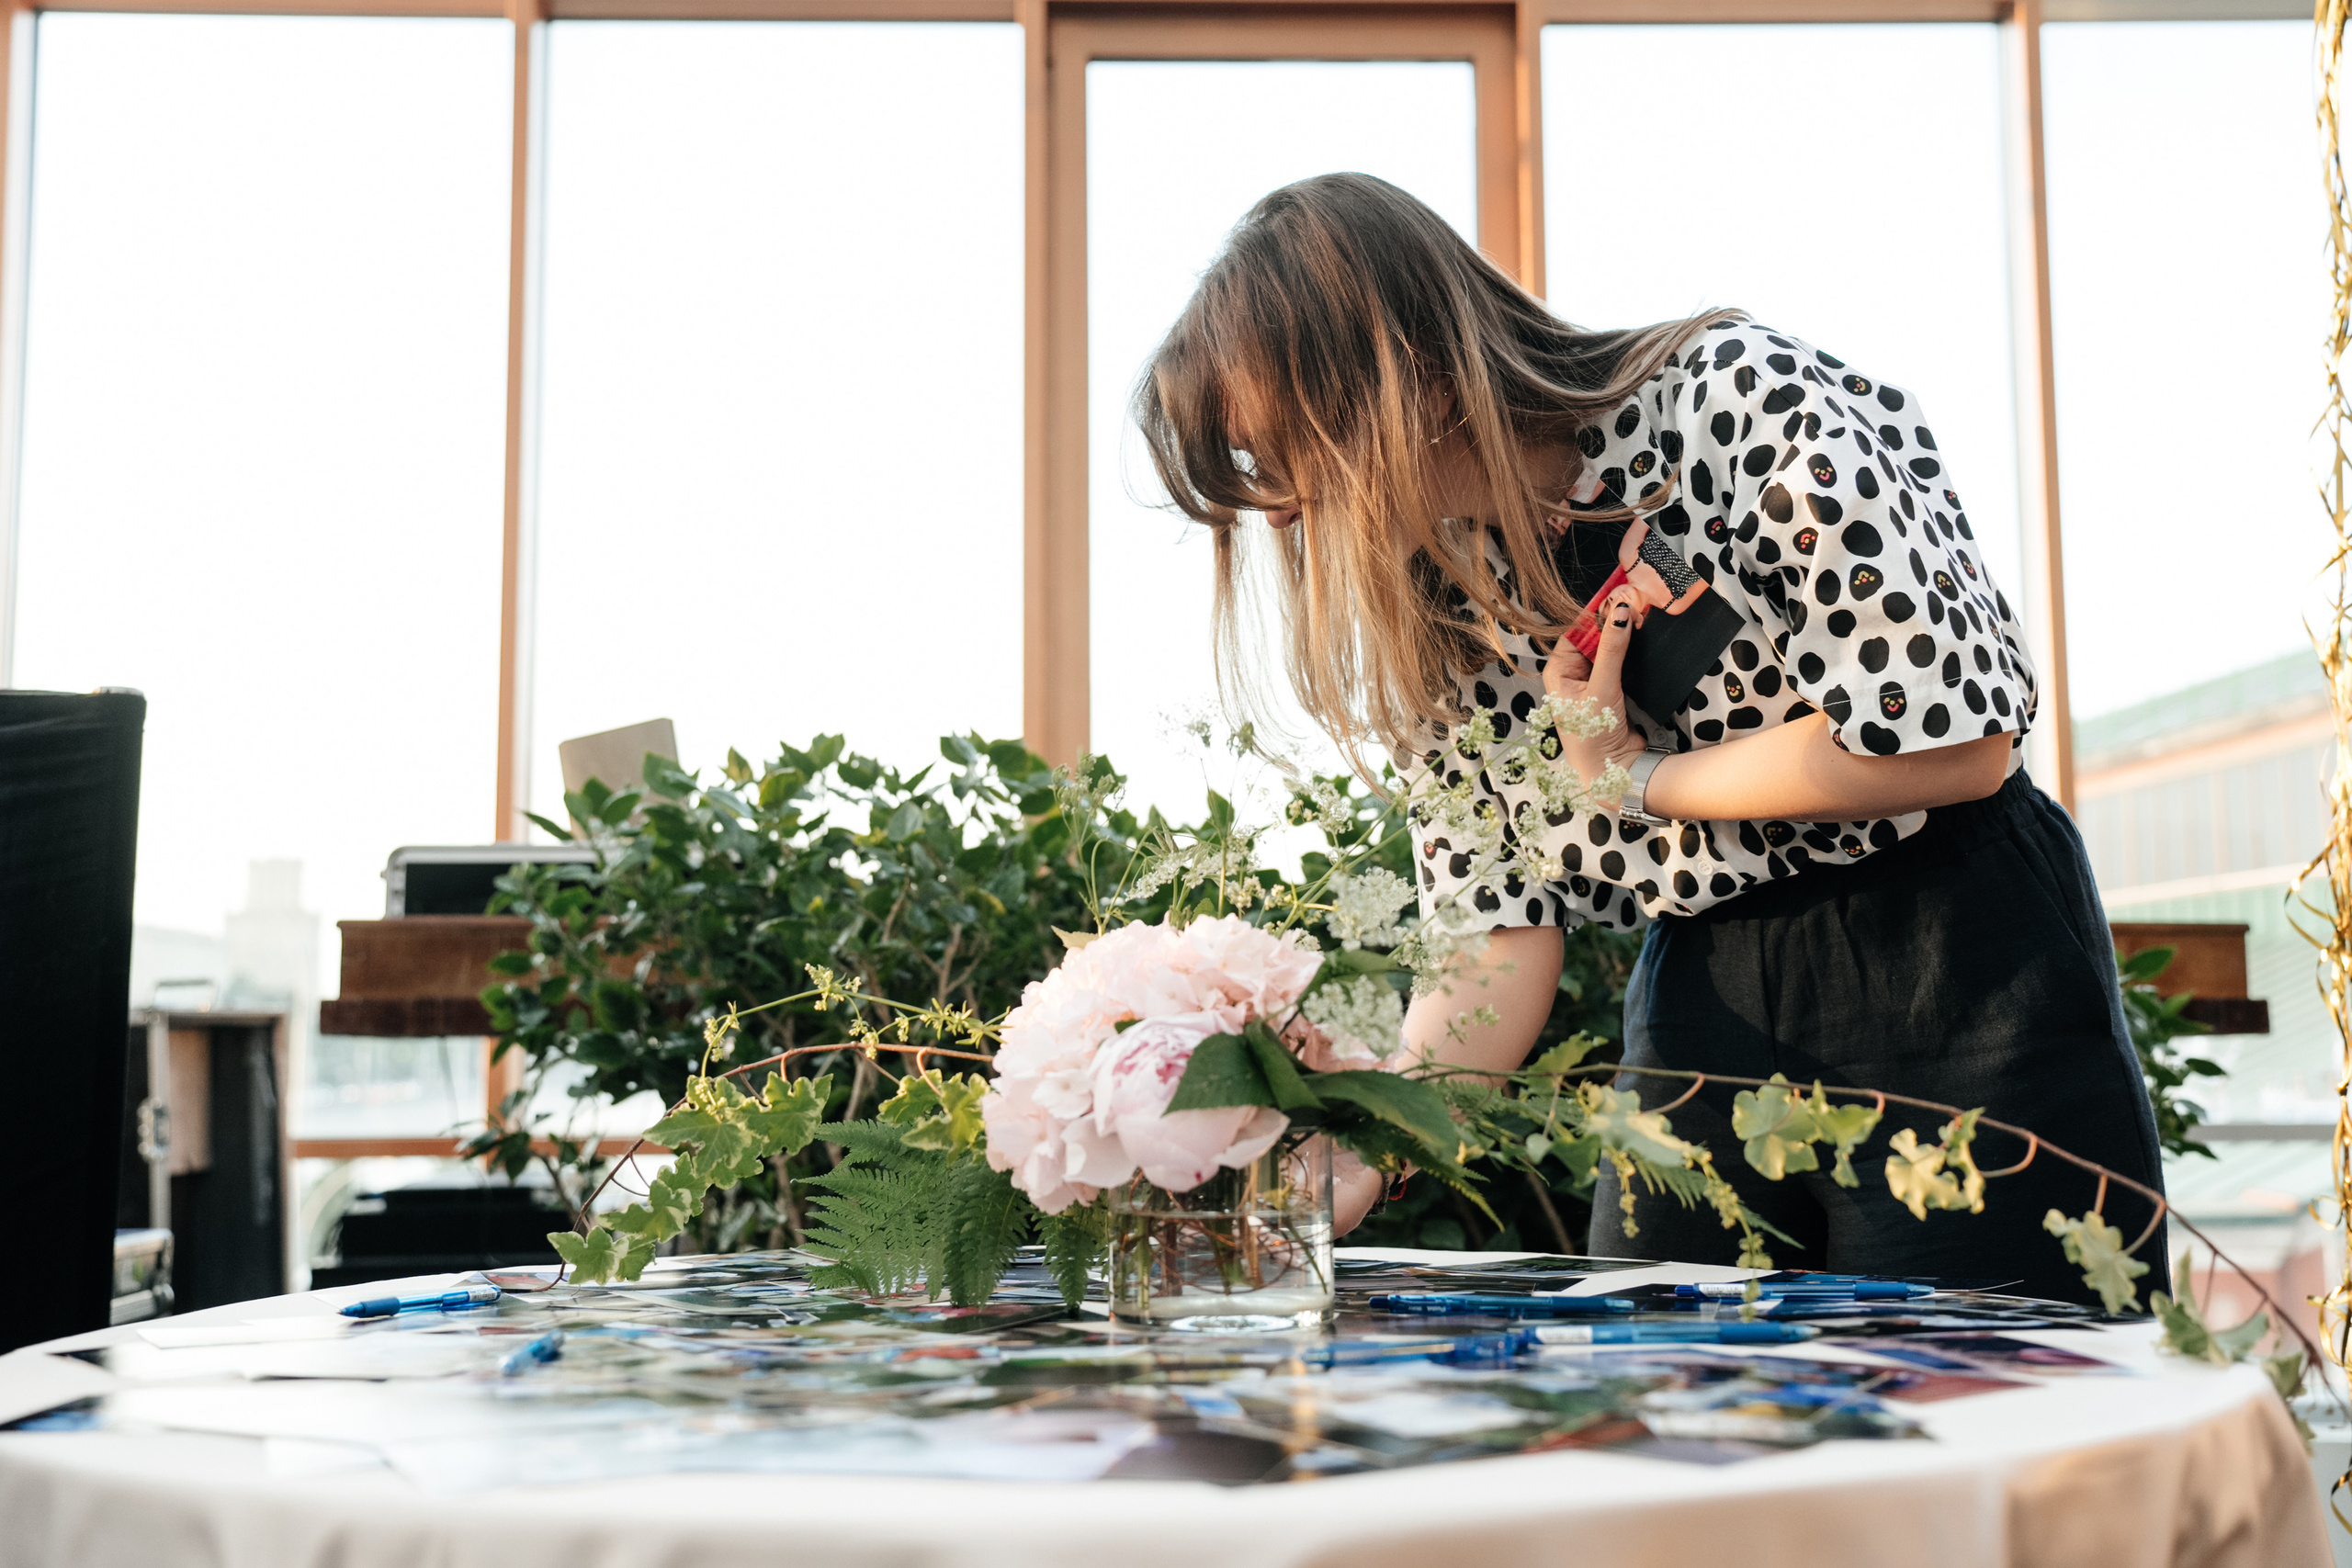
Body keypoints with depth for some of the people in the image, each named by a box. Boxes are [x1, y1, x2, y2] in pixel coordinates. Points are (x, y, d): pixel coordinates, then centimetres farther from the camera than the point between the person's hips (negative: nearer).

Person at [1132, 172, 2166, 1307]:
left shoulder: (1751, 400, -17)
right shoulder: (1441, 605, 0)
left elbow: (1956, 741, -22)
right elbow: (1497, 932, -2)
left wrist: (1635, 778, -12)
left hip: (1955, 975, -4)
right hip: (1700, 1012, 5)